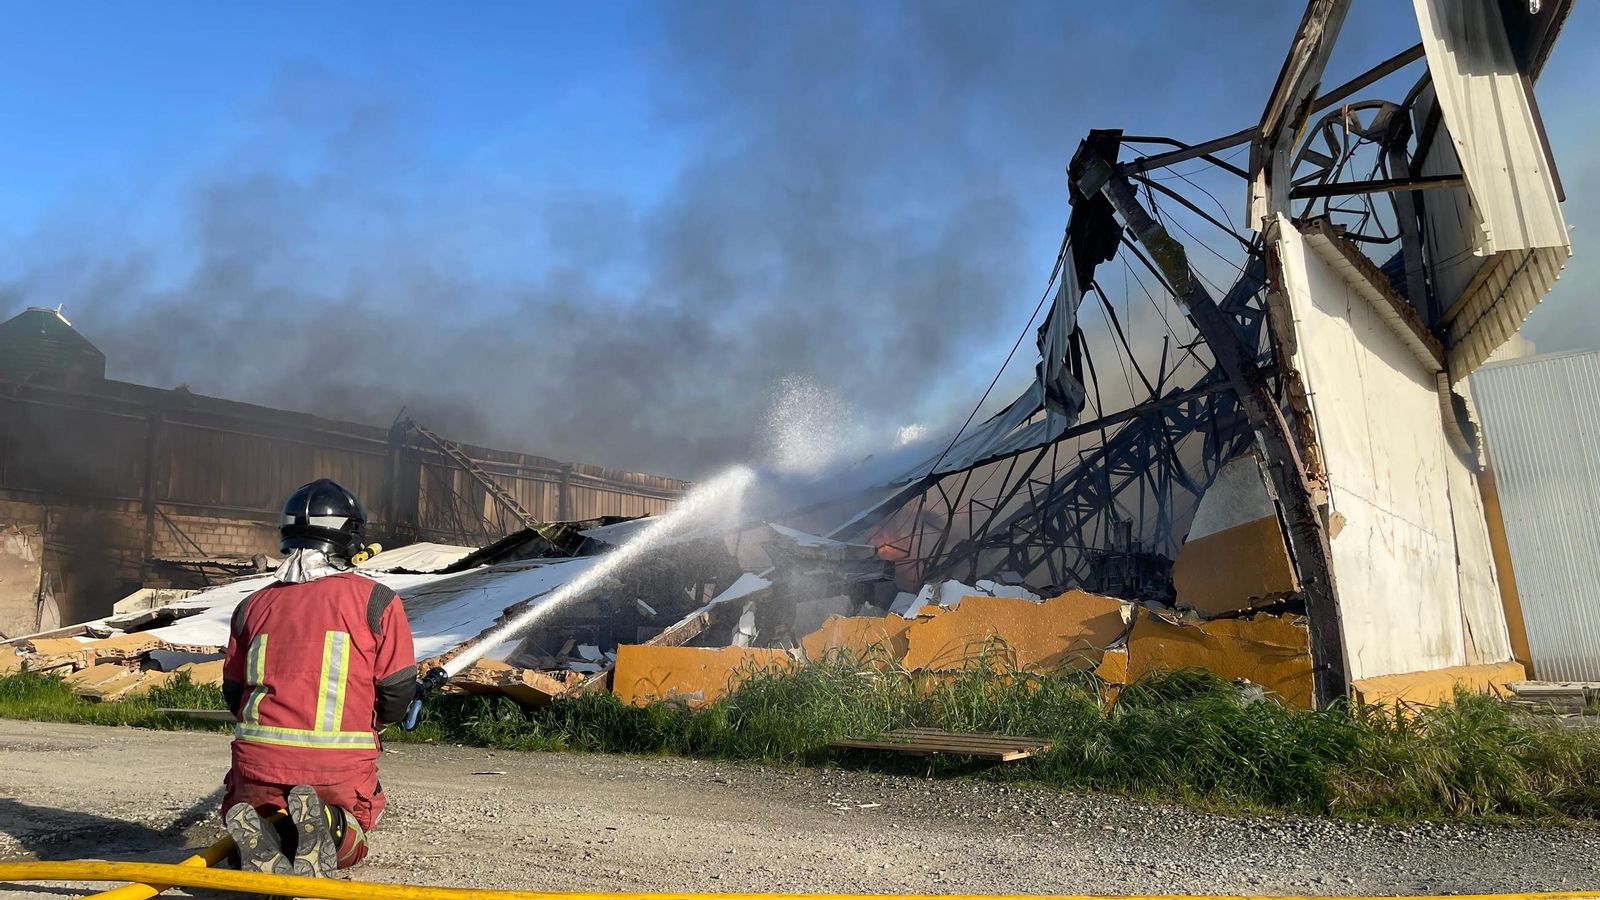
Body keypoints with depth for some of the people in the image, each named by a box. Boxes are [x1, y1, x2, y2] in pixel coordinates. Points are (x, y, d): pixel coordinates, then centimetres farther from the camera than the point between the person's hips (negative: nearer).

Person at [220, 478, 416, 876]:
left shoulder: (254, 605, 9)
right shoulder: (377, 601, -2)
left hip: (258, 761, 3)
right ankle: (329, 827, -15)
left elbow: (234, 692, 17)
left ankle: (259, 838, -8)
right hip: (341, 766, -2)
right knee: (350, 832, 23)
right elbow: (397, 690, -1)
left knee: (243, 807, 30)